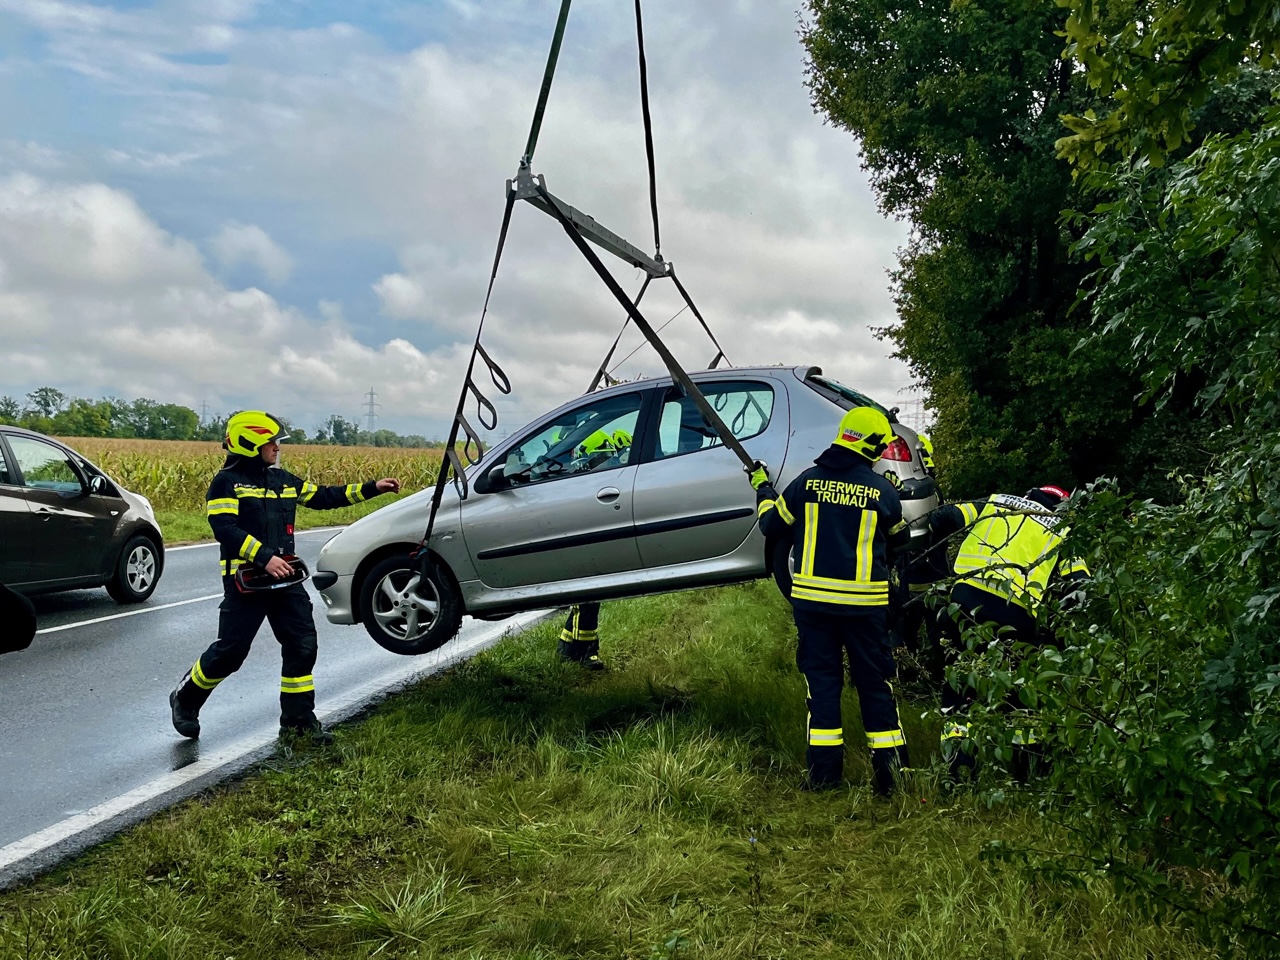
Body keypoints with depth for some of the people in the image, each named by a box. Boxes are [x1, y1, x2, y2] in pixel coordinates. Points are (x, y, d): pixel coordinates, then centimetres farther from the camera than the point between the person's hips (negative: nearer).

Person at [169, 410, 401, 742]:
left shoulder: (282, 479, 13)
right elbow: (225, 529, -17)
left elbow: (323, 497, 18)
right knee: (230, 651, -3)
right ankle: (185, 700, 23)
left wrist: (371, 488, 13)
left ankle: (298, 719, 12)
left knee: (302, 646, 1)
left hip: (285, 577, 6)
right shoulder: (227, 482, -6)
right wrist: (264, 557, -27)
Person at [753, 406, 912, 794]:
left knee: (821, 678, 9)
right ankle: (890, 769, 13)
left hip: (812, 598, 1)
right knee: (874, 682, 10)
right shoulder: (883, 491, -4)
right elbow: (898, 541, 14)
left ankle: (823, 772, 9)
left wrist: (763, 489, 25)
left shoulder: (807, 482, -2)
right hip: (865, 602, -1)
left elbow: (772, 524, 6)